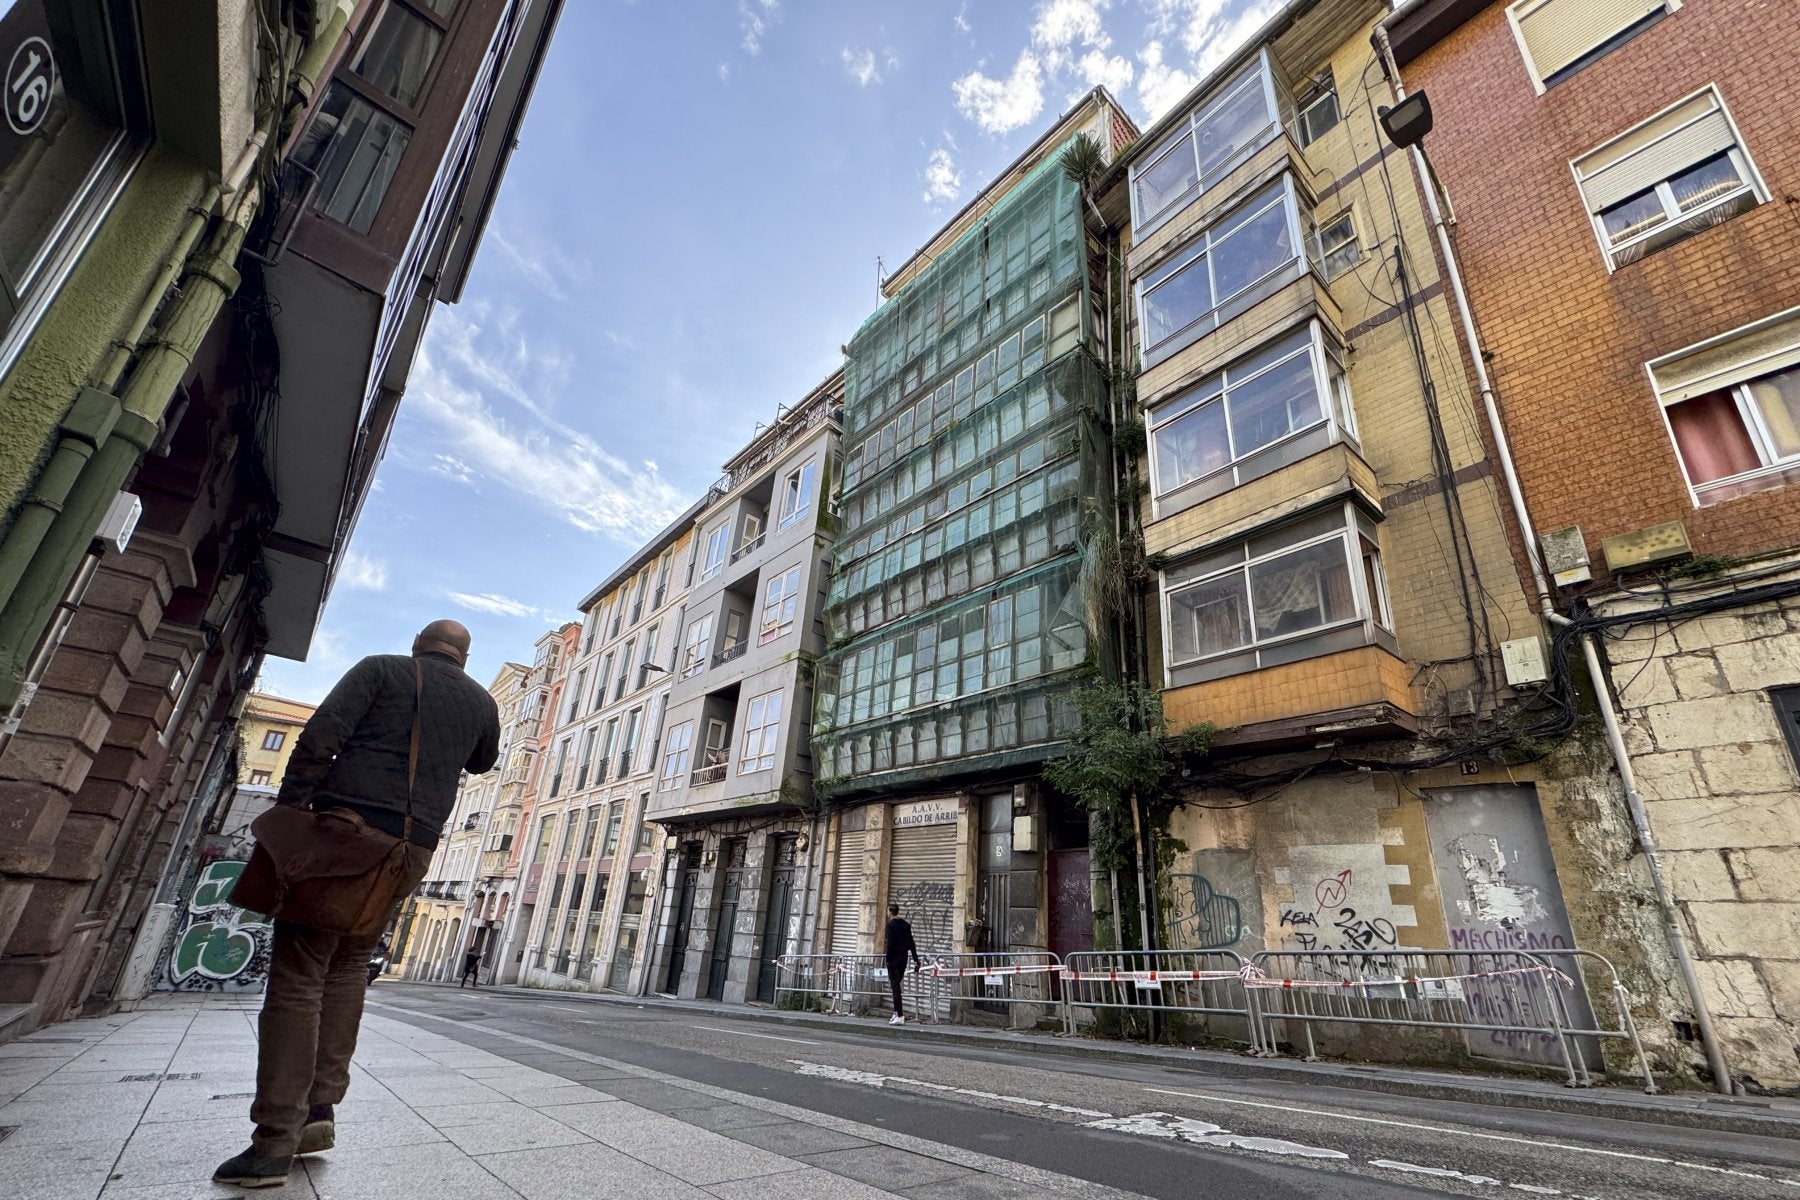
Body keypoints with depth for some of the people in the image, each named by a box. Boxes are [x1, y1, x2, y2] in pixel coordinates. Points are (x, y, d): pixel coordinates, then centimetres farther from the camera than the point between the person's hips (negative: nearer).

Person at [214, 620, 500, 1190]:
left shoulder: (381, 668, 5)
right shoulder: (481, 701, 13)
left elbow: (321, 735, -8)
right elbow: (482, 763, 31)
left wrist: (287, 810, -6)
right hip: (412, 846, 4)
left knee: (298, 973, -1)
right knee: (348, 965, 18)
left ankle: (275, 1143, -3)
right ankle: (320, 1108, 12)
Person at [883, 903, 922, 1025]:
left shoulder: (891, 925, -11)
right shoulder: (906, 924, 11)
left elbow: (890, 944, -17)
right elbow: (911, 943, 12)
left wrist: (888, 960, -13)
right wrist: (915, 960, 14)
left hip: (894, 958, -7)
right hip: (904, 957, 7)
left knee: (895, 986, -4)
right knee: (896, 985, 18)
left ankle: (900, 1016, -5)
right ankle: (897, 1013, 19)